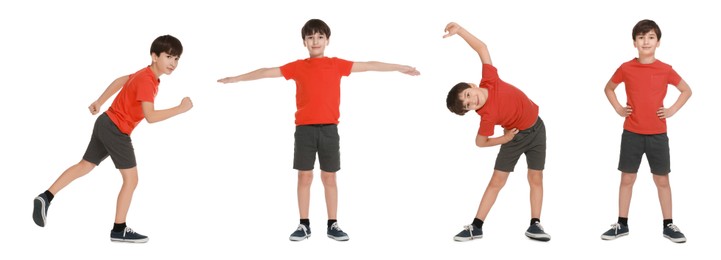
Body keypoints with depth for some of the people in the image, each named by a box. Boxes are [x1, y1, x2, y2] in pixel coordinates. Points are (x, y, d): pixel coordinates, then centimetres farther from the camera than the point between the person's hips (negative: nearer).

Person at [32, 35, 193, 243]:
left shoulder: (145, 74, 8)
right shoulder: (146, 81, -22)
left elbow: (120, 81, 23)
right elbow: (150, 116, -31)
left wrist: (99, 102, 30)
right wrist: (180, 109, -28)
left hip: (106, 124, 10)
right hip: (116, 130, -10)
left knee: (85, 166, 16)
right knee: (131, 179, -4)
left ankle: (46, 197, 12)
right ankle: (119, 230, 1)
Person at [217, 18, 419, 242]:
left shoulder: (337, 64, 6)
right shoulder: (298, 67, 5)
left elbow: (369, 66, 7)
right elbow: (267, 72, 9)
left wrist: (401, 68, 9)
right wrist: (235, 78, 11)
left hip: (329, 129, 0)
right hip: (304, 129, 0)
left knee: (329, 177, 5)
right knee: (304, 176, 3)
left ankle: (333, 225, 12)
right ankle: (304, 225, 10)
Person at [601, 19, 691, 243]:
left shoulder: (665, 70, -3)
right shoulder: (626, 68, -3)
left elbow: (686, 91, 10)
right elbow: (608, 88, 14)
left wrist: (672, 110, -1)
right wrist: (618, 109, 3)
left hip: (657, 134, 0)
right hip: (631, 133, 0)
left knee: (662, 180, 6)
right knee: (627, 178, 5)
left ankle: (668, 225, 15)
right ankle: (622, 224, 14)